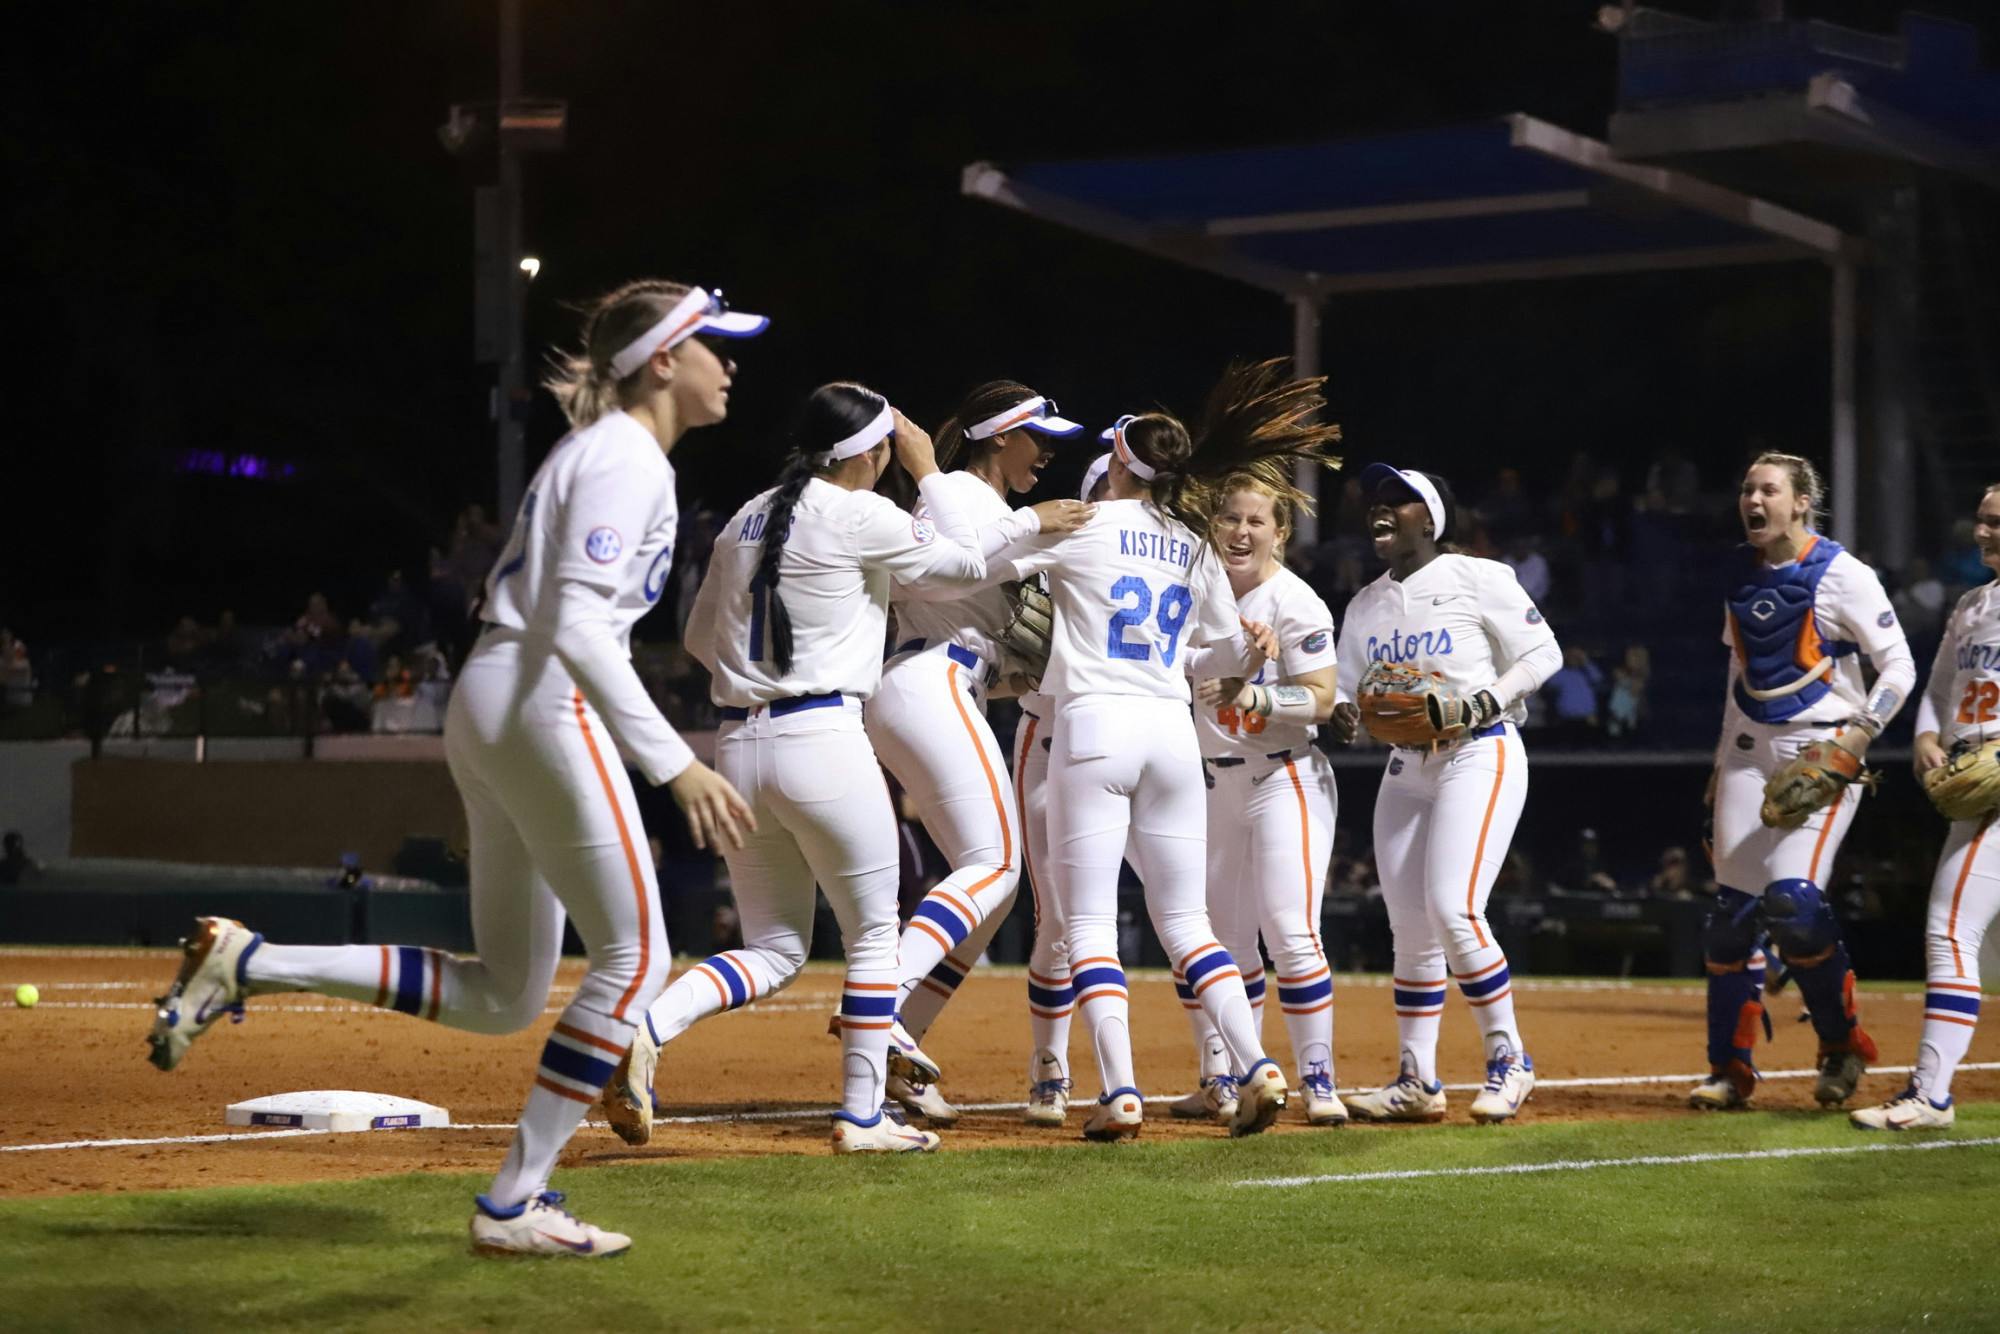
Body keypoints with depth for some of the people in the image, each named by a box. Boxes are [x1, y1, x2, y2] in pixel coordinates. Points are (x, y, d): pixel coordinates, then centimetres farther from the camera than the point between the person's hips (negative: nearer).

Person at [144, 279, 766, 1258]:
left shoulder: (589, 450, 20)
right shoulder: (629, 459, -10)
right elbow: (577, 625, -21)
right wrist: (675, 764, -27)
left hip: (484, 702, 10)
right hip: (545, 706, -10)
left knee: (500, 997, 10)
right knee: (634, 956, -4)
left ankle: (246, 963, 5)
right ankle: (514, 1205, -3)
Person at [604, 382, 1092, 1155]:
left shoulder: (746, 521, 14)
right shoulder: (859, 516, -7)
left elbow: (700, 637, 21)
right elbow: (966, 562, 4)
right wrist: (928, 471, 14)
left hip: (737, 744, 7)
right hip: (822, 740, -7)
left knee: (773, 951, 10)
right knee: (873, 931, 9)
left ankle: (646, 1030, -15)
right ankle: (861, 1117, 11)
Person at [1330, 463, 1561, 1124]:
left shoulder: (1477, 578, -3)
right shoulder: (1365, 606, 15)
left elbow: (1542, 652, -4)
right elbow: (1346, 692, 15)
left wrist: (1484, 703, -18)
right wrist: (1343, 717, -9)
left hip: (1480, 753, -7)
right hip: (1405, 766, 7)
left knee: (1453, 910, -19)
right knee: (1410, 930, 5)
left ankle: (1508, 1059, -6)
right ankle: (1417, 1082, 10)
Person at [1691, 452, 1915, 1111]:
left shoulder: (1842, 575, -9)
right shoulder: (1742, 576, 10)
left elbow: (1899, 665, -8)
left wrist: (1862, 733, -21)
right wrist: (1723, 758, 21)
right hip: (1750, 750, 6)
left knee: (1793, 899, -20)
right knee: (1732, 909, 1)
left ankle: (1842, 1044, 0)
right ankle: (1730, 1068, 11)